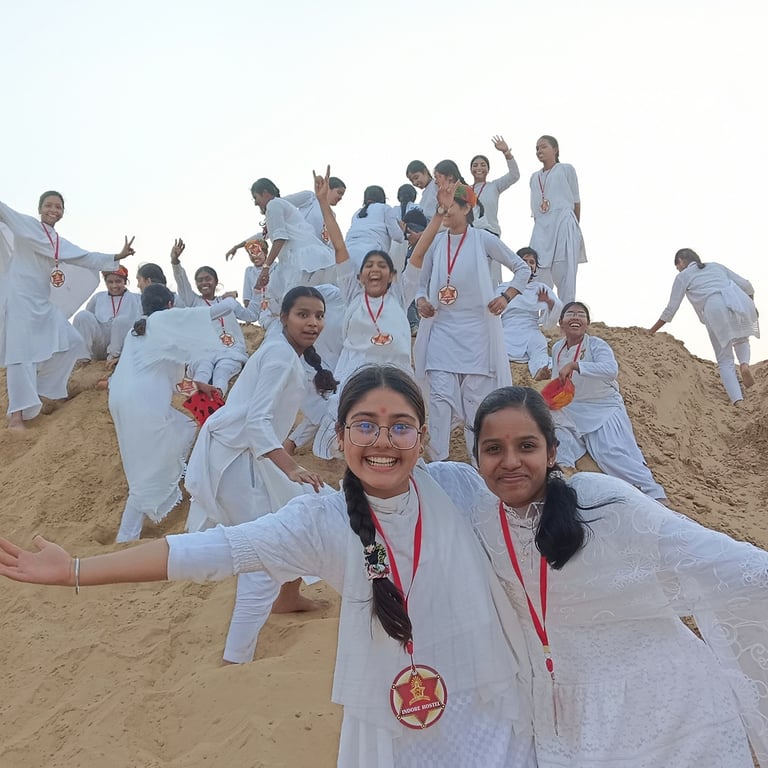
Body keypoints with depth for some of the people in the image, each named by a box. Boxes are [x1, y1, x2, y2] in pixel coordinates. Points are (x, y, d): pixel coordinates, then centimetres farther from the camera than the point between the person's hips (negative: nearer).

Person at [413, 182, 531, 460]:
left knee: (476, 398, 4)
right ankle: (438, 462, 2)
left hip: (476, 331, -2)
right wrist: (421, 300, -7)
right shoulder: (434, 242, 5)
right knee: (440, 396, -5)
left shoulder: (483, 239, -3)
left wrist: (506, 297, -7)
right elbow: (422, 282, 14)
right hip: (442, 330, 2)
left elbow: (523, 268, 5)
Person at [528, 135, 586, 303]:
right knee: (540, 274, -5)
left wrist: (575, 227, 11)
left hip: (563, 226, -4)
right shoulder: (535, 177, 21)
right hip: (541, 229, 4)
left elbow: (576, 201, 9)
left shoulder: (566, 169, 8)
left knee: (564, 273, -7)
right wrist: (540, 226, 13)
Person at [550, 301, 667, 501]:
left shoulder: (596, 345, -12)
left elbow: (611, 369, -36)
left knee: (610, 452, -23)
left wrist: (574, 365, -42)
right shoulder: (557, 348, 7)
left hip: (604, 409, -6)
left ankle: (654, 494, -23)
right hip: (570, 412, 6)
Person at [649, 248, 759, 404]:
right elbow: (746, 285, 24)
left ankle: (738, 401, -8)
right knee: (741, 339, 33)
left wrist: (650, 332, 23)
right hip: (741, 303, 4)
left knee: (725, 361, 7)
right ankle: (744, 363, 1)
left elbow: (671, 310, 15)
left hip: (716, 311, -4)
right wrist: (750, 304, 43)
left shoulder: (682, 276, 19)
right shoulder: (716, 266, 30)